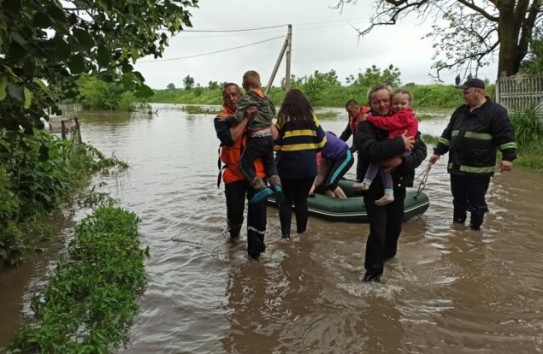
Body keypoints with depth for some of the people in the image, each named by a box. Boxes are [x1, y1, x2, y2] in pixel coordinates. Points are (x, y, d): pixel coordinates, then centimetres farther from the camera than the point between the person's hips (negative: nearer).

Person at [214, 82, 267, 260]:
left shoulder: (254, 113, 5)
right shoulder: (221, 119, 0)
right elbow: (229, 138, -20)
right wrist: (246, 118, -18)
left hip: (256, 170, 1)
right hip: (234, 172, -1)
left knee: (258, 209, -5)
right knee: (234, 211, 0)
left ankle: (255, 248, 12)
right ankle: (234, 230, 37)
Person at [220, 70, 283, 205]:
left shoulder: (245, 99, -8)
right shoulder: (266, 98, 12)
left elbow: (238, 117, -17)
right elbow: (273, 112, 21)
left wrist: (226, 118, -1)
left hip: (256, 137, -7)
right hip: (269, 135, 7)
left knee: (245, 164, 2)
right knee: (269, 163, 23)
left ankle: (262, 188, -9)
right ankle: (276, 185, 4)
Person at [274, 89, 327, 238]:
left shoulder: (283, 118, -5)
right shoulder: (311, 118, 3)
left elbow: (275, 143, -5)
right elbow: (321, 141, 4)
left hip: (287, 166, -3)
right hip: (308, 166, 3)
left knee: (286, 200, 8)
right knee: (302, 200, 15)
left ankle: (286, 233, 5)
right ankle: (301, 231, 23)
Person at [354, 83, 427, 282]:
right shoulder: (365, 126, -11)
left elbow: (421, 150, -8)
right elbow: (370, 150, -30)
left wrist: (402, 160, -26)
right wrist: (400, 144, -29)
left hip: (397, 184, 4)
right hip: (374, 185, -4)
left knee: (395, 225, 20)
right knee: (378, 230, -7)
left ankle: (387, 253, 49)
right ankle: (373, 270, 12)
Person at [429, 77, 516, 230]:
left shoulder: (495, 111, -6)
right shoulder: (461, 111, 14)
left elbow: (506, 136, -11)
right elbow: (448, 134, 19)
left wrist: (508, 157, -19)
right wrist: (438, 151, 17)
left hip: (478, 168, -6)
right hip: (457, 166, 7)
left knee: (476, 202, 3)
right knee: (458, 200, 17)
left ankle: (475, 229, 19)